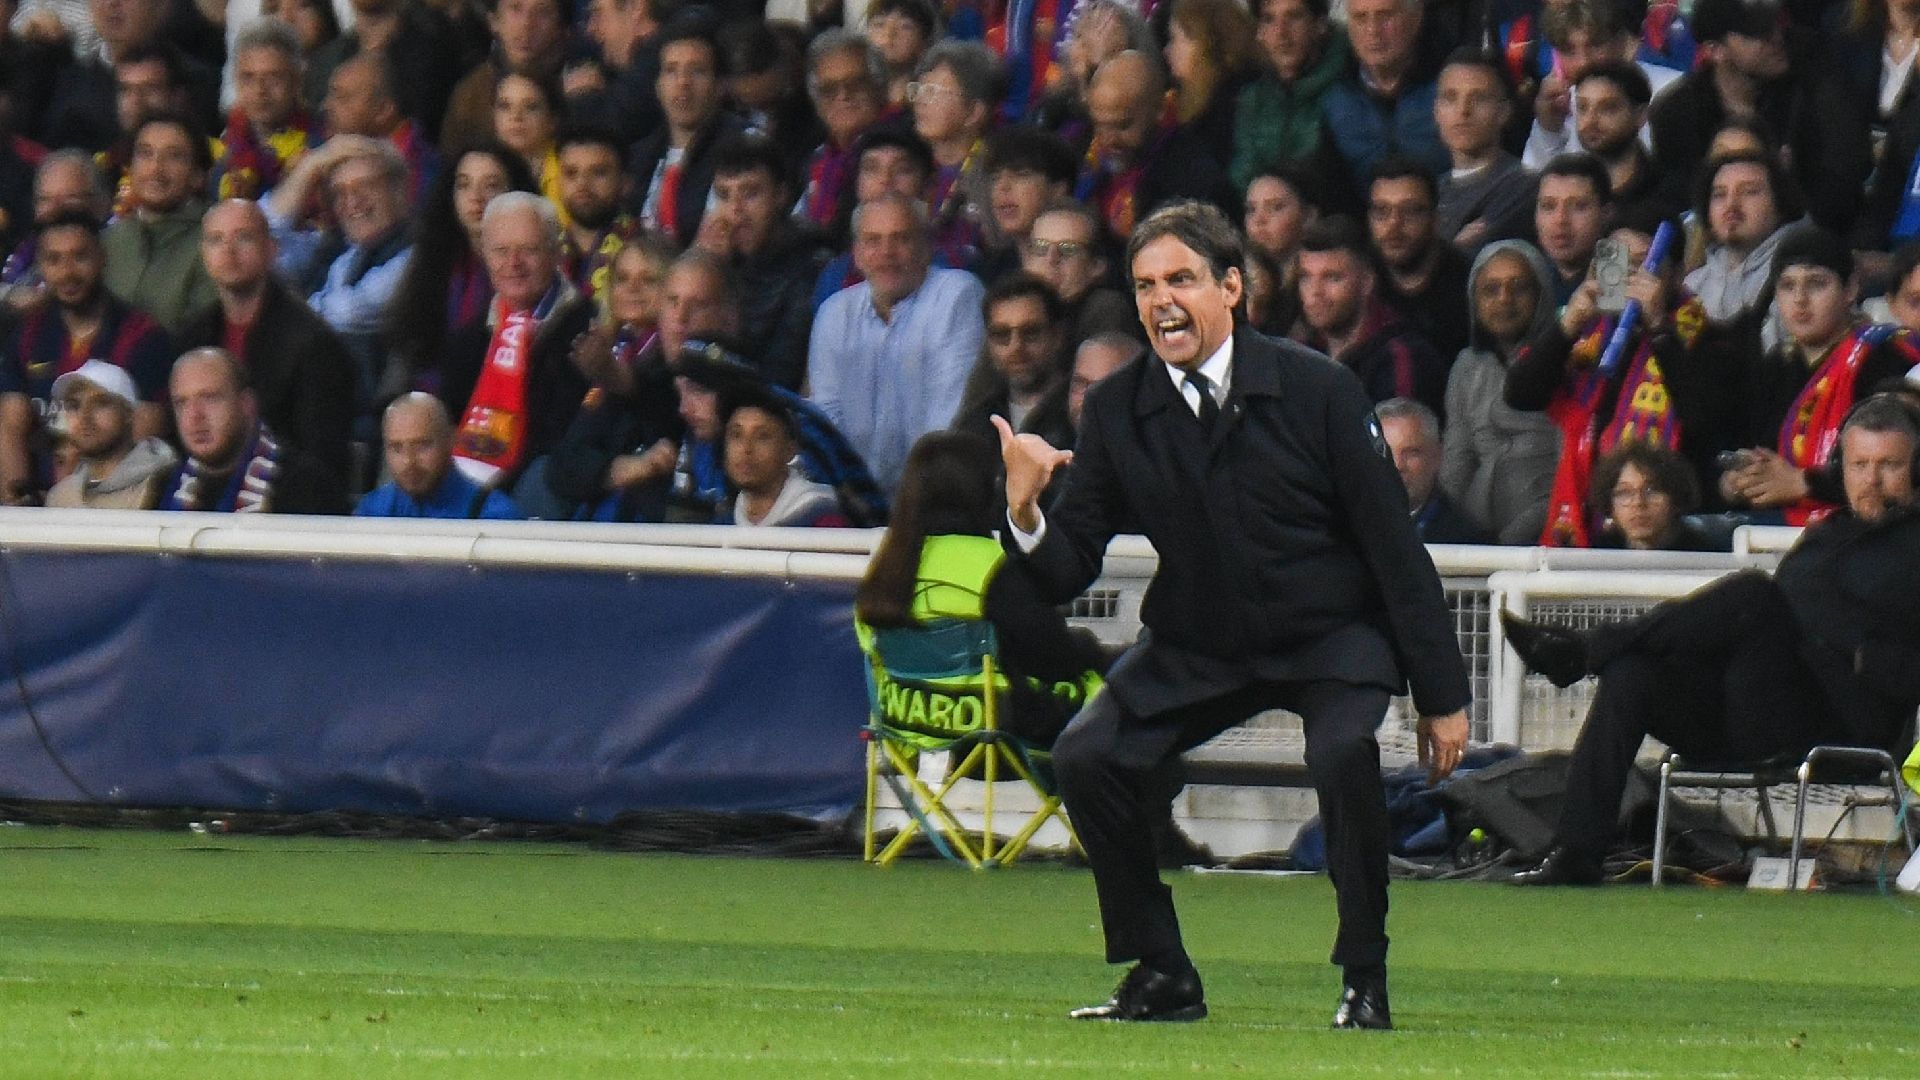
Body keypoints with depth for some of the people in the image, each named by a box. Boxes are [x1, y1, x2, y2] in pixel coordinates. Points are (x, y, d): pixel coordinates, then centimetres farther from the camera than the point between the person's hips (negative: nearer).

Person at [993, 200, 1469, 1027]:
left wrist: (1440, 694, -10)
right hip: (1195, 648, 4)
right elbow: (1066, 571, -9)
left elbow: (1395, 545, -11)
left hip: (1330, 639, -3)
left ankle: (1364, 980, -14)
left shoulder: (1317, 391, -15)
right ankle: (1162, 978, 0)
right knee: (1087, 757, -16)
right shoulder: (1117, 410, -6)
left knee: (1344, 751, -32)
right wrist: (1025, 509, -32)